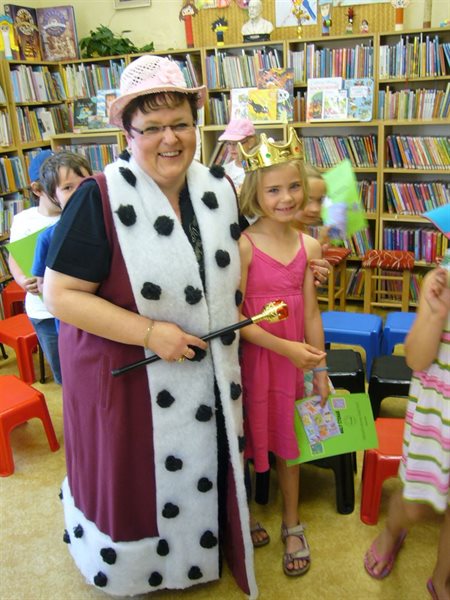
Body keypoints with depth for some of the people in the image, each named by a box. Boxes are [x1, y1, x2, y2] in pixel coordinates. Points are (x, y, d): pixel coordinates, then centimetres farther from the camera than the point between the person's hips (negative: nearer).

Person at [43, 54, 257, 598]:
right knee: (135, 482, 15)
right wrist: (149, 333, -25)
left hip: (208, 376, 5)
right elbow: (61, 295, -21)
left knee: (202, 472, 22)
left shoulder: (218, 188, -1)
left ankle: (203, 549, 51)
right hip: (127, 376, -5)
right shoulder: (99, 198, -20)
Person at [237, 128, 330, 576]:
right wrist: (284, 347, -20)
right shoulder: (243, 245, -16)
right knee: (250, 441, 12)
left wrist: (320, 369, 8)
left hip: (295, 355, 4)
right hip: (252, 354, -4)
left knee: (287, 440, 18)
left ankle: (292, 526, 38)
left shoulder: (308, 246, -1)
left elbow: (310, 312, 5)